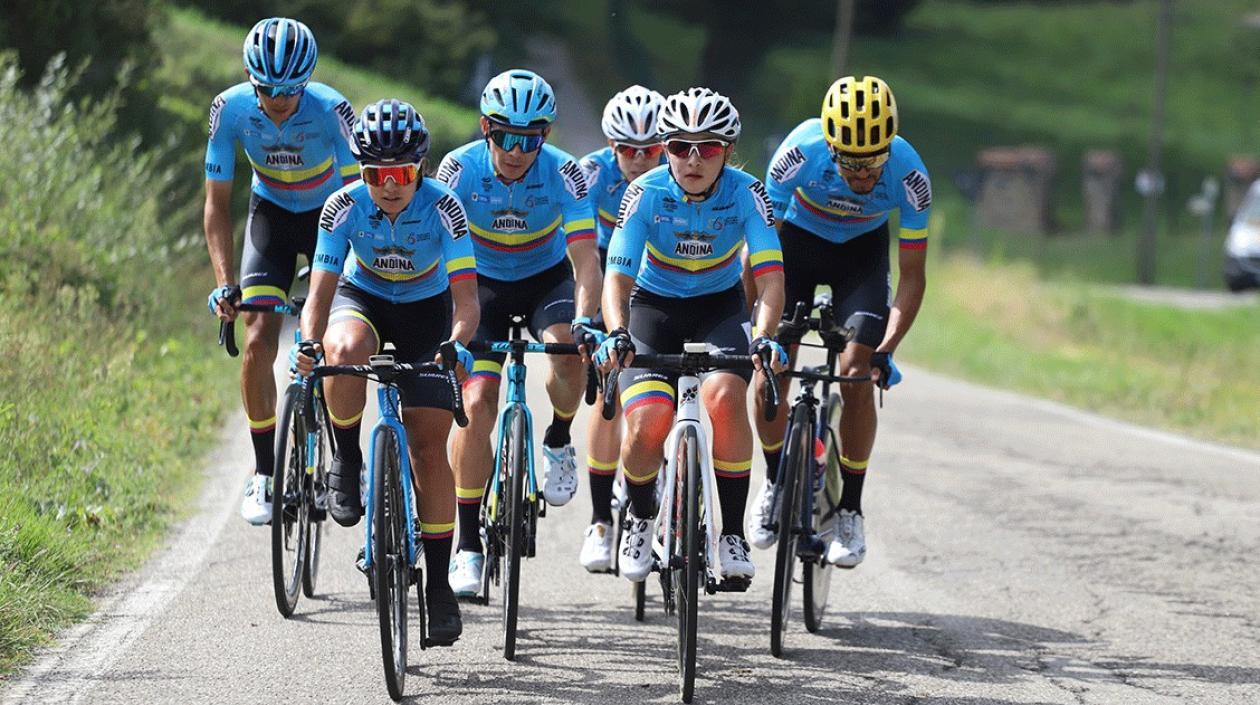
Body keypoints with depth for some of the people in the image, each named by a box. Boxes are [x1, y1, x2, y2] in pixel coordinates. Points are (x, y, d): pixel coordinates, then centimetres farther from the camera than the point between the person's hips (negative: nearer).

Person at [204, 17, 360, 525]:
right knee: (258, 341, -13)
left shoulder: (330, 110, -30)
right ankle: (264, 474, -4)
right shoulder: (231, 109, -23)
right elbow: (217, 202, -16)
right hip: (271, 214, 2)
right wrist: (225, 283, -24)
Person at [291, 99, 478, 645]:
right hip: (362, 298, 1)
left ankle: (439, 584, 1)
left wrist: (456, 344, -52)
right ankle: (346, 462, -12)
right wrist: (308, 341, -46)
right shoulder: (345, 207, -25)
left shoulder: (443, 208, -28)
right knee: (345, 349, -38)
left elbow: (465, 299, -32)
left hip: (425, 310, -1)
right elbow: (320, 291, -26)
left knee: (428, 445, -7)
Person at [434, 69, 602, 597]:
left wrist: (584, 321, -45)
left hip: (547, 278, 0)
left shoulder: (563, 173, -24)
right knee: (476, 402, -15)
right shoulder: (460, 169, -23)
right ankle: (468, 546, -6)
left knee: (567, 354, -31)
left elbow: (585, 258, -29)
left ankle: (558, 443, 2)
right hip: (482, 283, 0)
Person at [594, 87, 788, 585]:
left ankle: (733, 533, -17)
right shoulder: (646, 193, -20)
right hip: (654, 306, 0)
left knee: (724, 395, -30)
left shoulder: (745, 193, -20)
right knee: (647, 422, -22)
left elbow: (769, 274, -27)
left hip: (720, 307, 0)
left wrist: (764, 336, -46)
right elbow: (617, 274, -26)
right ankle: (640, 517, 11)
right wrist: (616, 333, -45)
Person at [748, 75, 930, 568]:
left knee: (857, 376, -14)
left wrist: (887, 350, -31)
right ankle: (776, 481, 15)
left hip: (861, 252, 0)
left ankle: (850, 510, 0)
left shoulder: (909, 176, -32)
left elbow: (912, 277, -21)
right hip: (797, 237, 0)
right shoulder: (800, 153, -35)